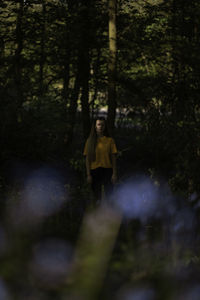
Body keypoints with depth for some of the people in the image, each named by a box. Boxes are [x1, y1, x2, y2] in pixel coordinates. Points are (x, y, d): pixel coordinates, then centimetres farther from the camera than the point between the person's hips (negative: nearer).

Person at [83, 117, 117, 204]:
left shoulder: (110, 140, 4)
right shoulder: (90, 141, 4)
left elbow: (113, 158, 3)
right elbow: (87, 159, 3)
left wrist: (114, 174, -4)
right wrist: (88, 175, -3)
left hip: (107, 171, 0)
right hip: (95, 171, 0)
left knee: (109, 196, -2)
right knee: (97, 198, 5)